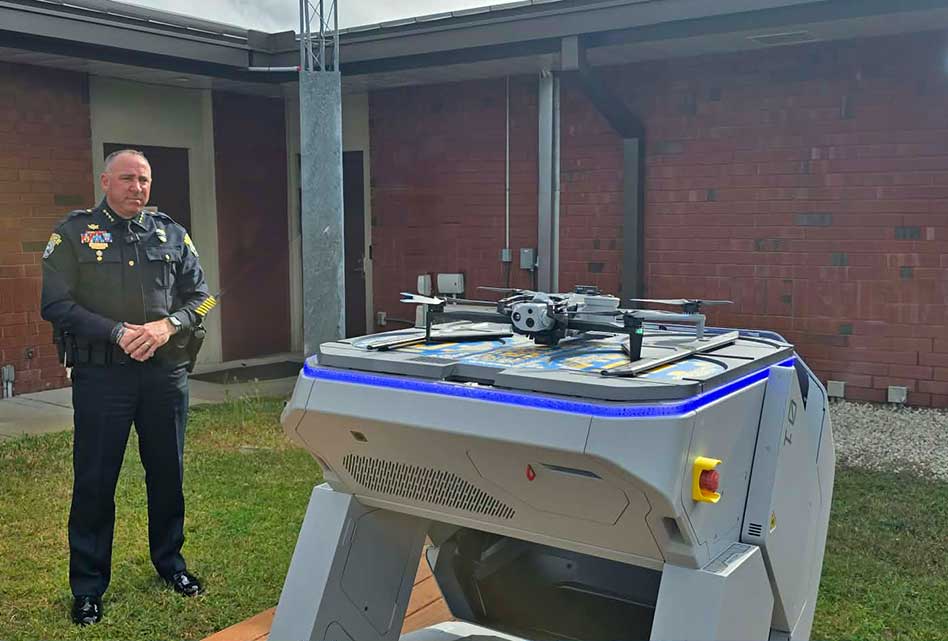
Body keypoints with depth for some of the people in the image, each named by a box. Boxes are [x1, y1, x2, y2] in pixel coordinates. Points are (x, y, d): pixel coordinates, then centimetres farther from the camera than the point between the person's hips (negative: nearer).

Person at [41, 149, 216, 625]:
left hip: (166, 372, 3)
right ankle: (88, 586, 16)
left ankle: (170, 561, 33)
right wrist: (118, 332, -18)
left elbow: (200, 296, 8)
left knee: (167, 473, 14)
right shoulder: (74, 233, 0)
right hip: (100, 376, -3)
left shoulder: (171, 234, 9)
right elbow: (56, 304, -8)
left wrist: (169, 325, -12)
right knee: (95, 481, 3)